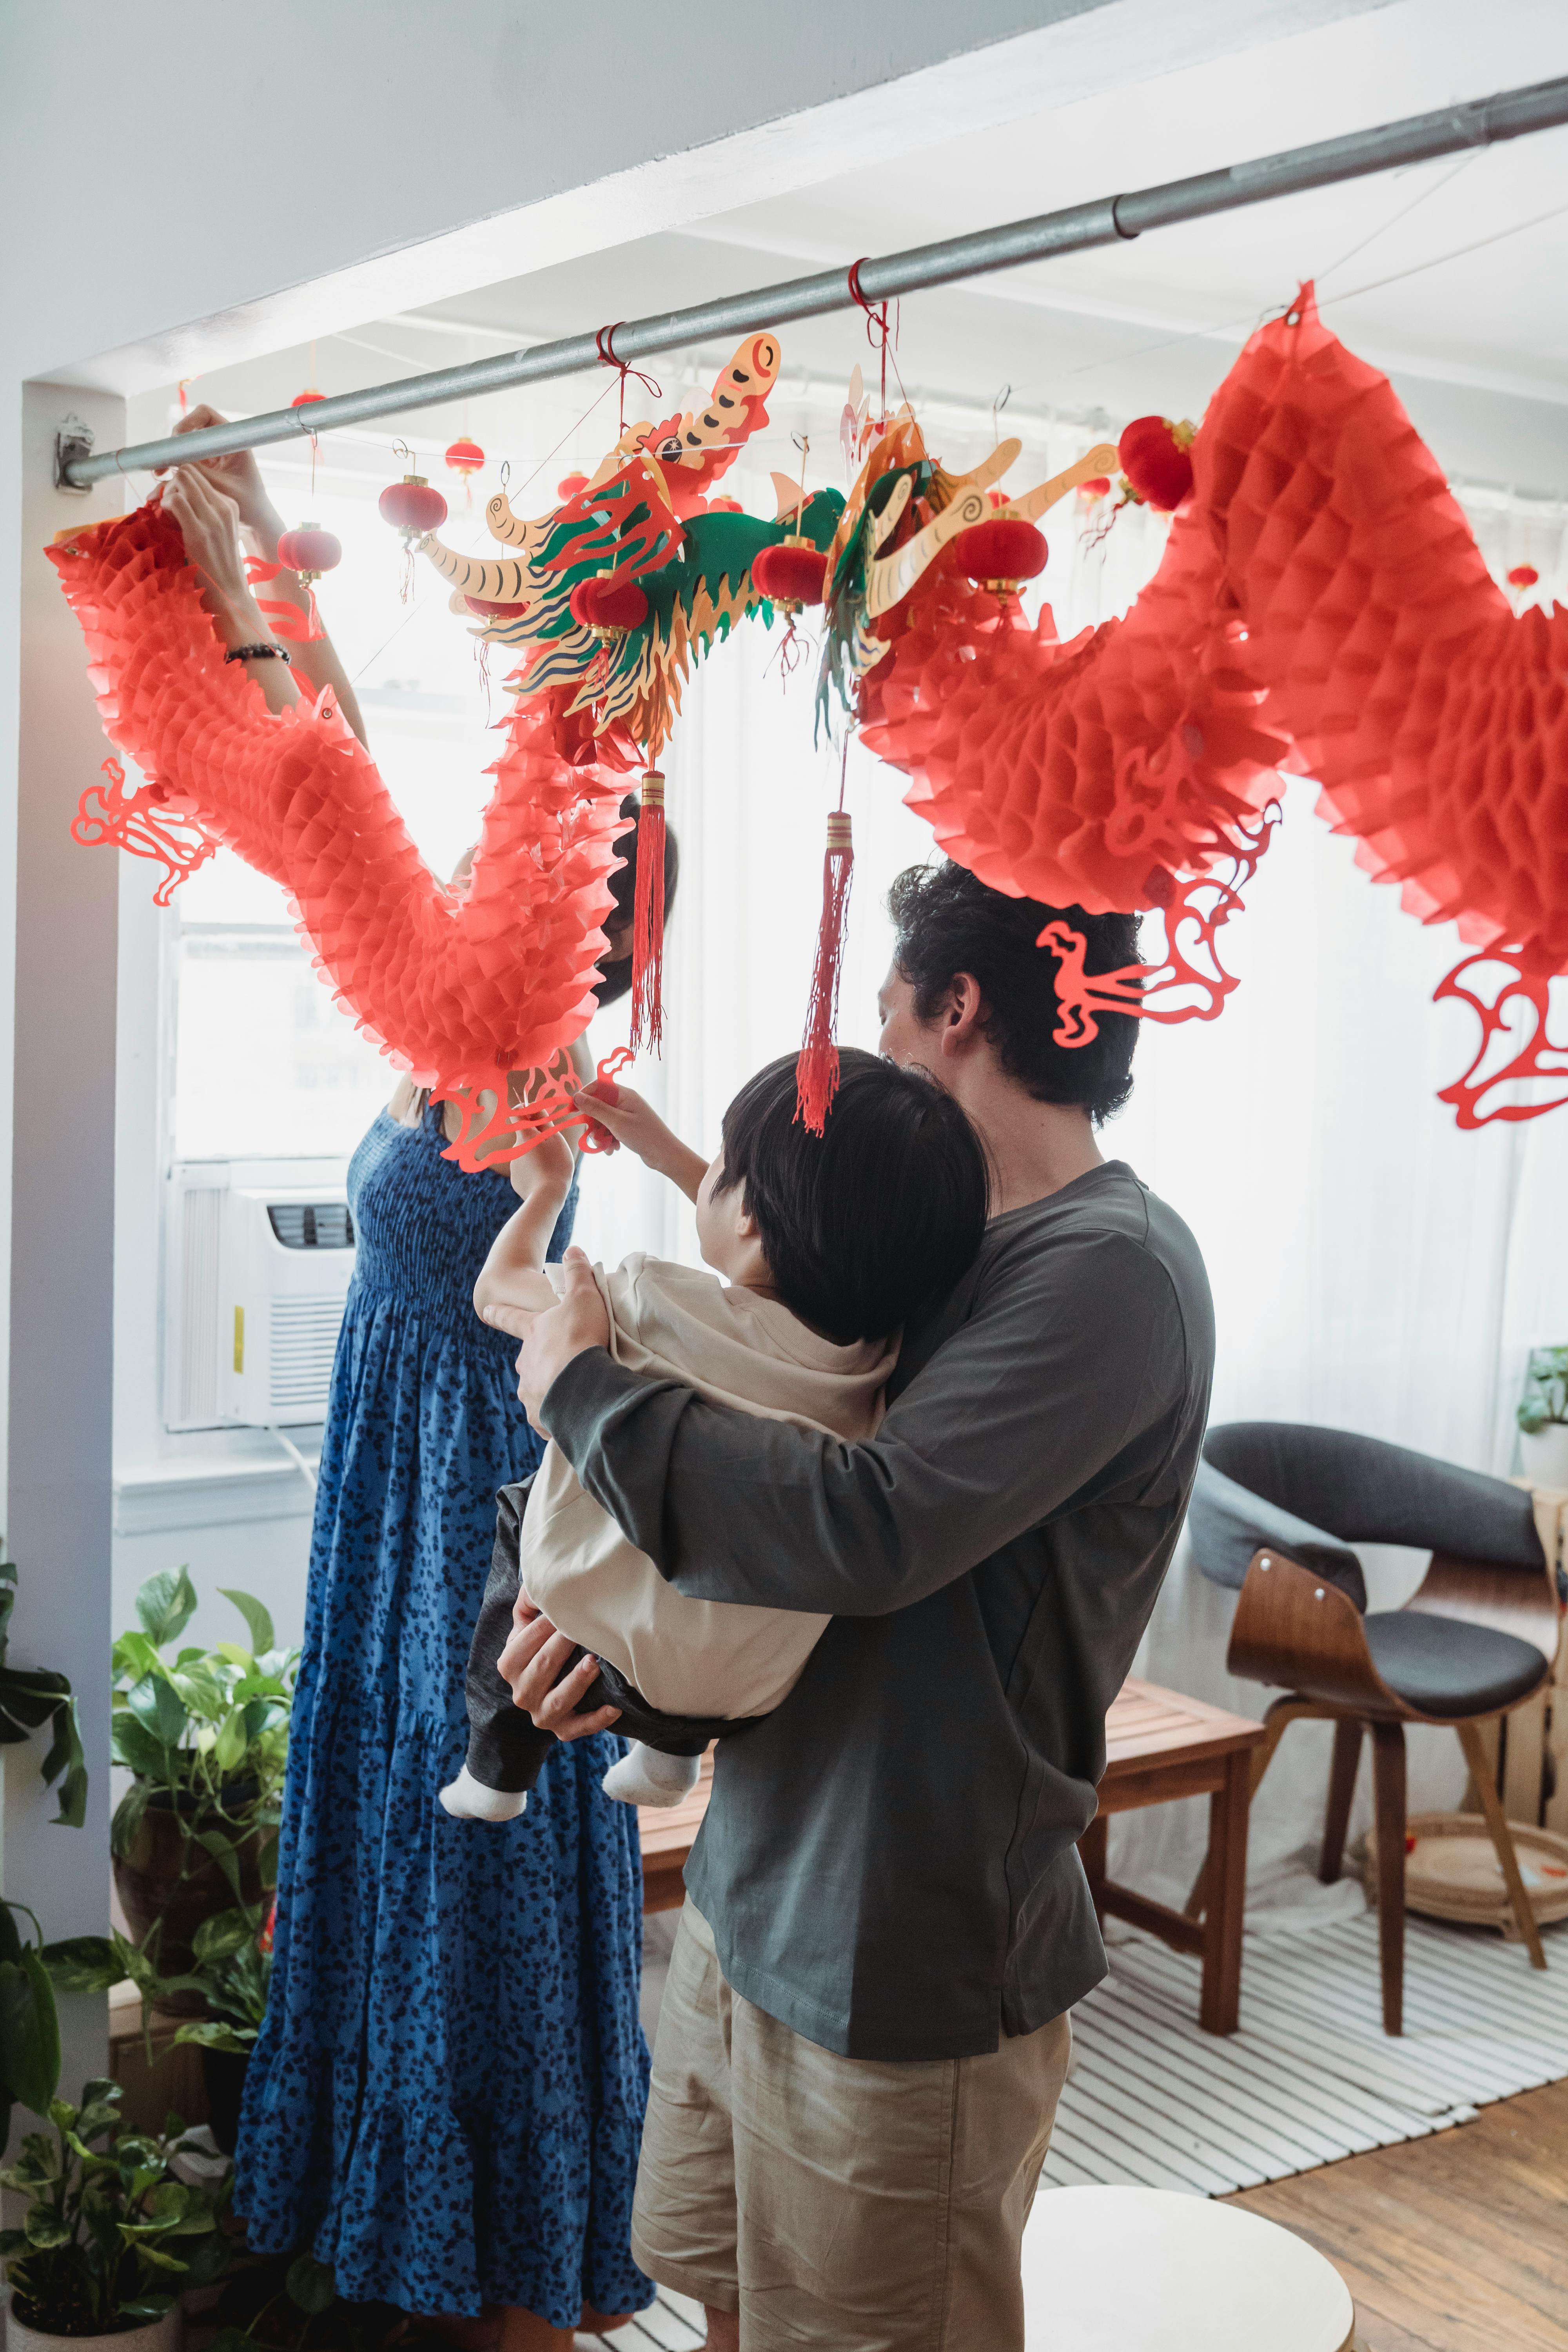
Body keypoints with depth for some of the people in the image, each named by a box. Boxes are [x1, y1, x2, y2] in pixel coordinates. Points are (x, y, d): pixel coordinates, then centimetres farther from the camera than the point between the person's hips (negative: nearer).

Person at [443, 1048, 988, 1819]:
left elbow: (497, 1288, -6)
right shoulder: (877, 1340, -13)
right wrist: (668, 1154, 19)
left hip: (637, 1662, -4)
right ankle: (673, 1755, 37)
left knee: (519, 1513, 26)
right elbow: (788, 1246, 12)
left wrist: (544, 1189, 14)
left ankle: (498, 1768, 38)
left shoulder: (661, 1309, -27)